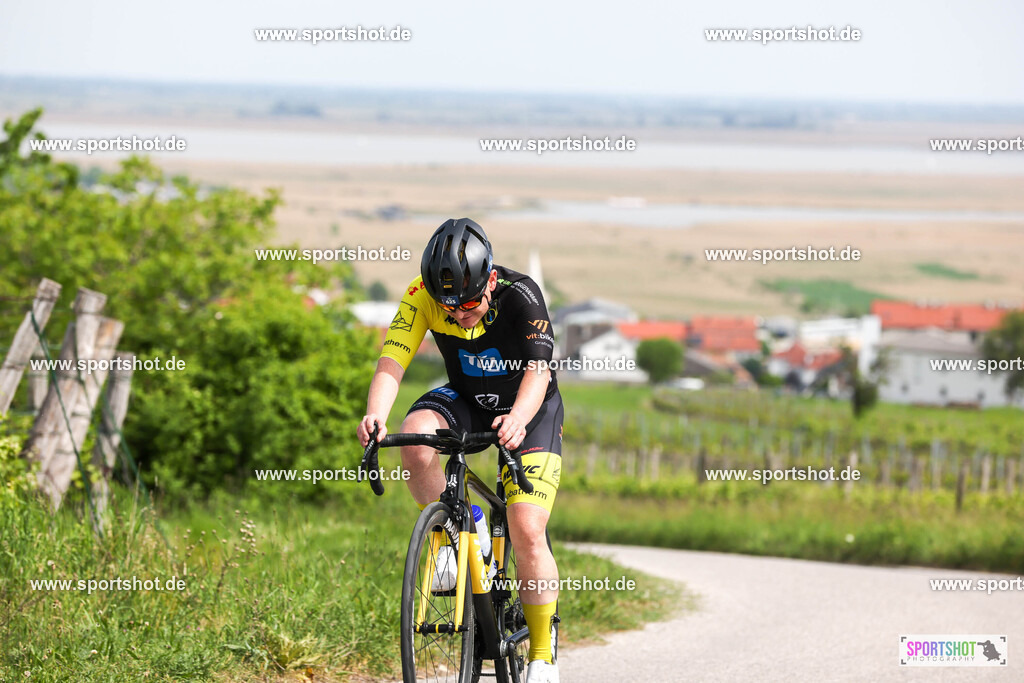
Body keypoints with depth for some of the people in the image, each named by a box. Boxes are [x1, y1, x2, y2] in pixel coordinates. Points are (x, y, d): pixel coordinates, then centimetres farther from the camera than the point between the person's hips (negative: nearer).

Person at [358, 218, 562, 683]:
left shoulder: (520, 296, -29)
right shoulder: (423, 296, -21)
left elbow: (538, 371, -37)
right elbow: (391, 363, -29)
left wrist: (517, 419, -57)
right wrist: (375, 416, -49)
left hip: (529, 410, -3)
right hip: (466, 399, 3)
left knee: (526, 530, -17)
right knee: (415, 434, -32)